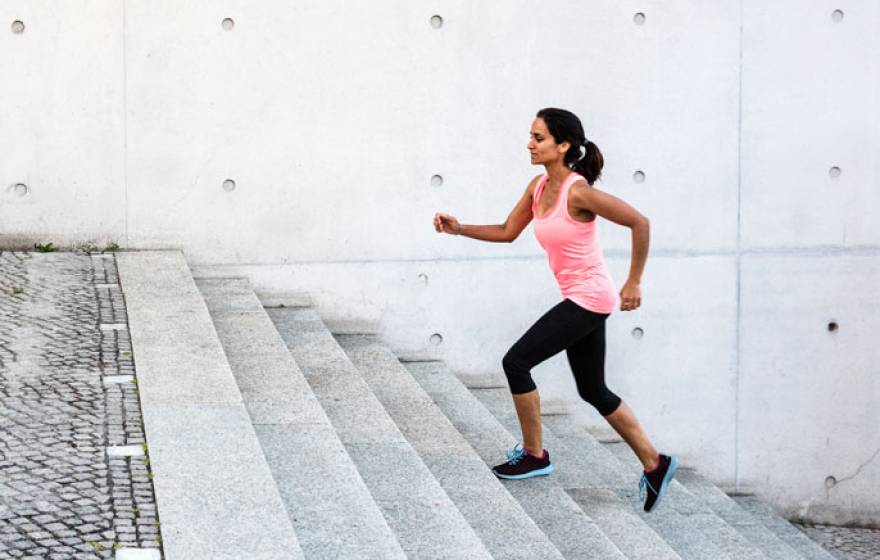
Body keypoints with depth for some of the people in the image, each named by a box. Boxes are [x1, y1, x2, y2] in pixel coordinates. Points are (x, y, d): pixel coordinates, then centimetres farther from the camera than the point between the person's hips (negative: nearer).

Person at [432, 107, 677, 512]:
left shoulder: (578, 192, -21)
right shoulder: (539, 186, 4)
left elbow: (639, 223, -19)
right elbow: (507, 232, 12)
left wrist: (633, 284, -14)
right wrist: (459, 229, 0)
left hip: (590, 297, -9)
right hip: (579, 299, 9)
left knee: (516, 362, -9)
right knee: (593, 391, 14)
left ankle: (534, 455, 7)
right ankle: (654, 465, 22)